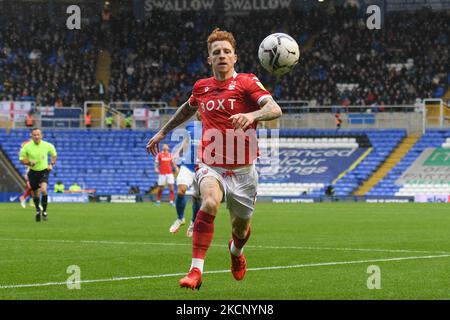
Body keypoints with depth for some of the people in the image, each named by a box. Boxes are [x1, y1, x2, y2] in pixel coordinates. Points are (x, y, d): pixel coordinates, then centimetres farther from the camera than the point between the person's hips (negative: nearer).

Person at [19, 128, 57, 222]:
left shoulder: (47, 145, -9)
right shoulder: (27, 147, -12)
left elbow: (54, 154, 11)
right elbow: (21, 159, -1)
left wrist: (51, 164, -2)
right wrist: (29, 162, -20)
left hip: (44, 171, -1)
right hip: (33, 172, 1)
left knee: (43, 190, -24)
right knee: (36, 194, 8)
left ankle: (44, 211, -8)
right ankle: (37, 210, 37)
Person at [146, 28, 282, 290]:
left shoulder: (247, 82, -7)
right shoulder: (201, 87, 6)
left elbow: (275, 110, -24)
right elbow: (188, 108, 31)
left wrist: (252, 115, -43)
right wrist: (162, 132, 35)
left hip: (243, 169, -1)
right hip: (211, 167, 1)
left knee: (241, 228, 13)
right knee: (210, 202, -31)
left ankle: (236, 251, 52)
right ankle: (196, 271, -33)